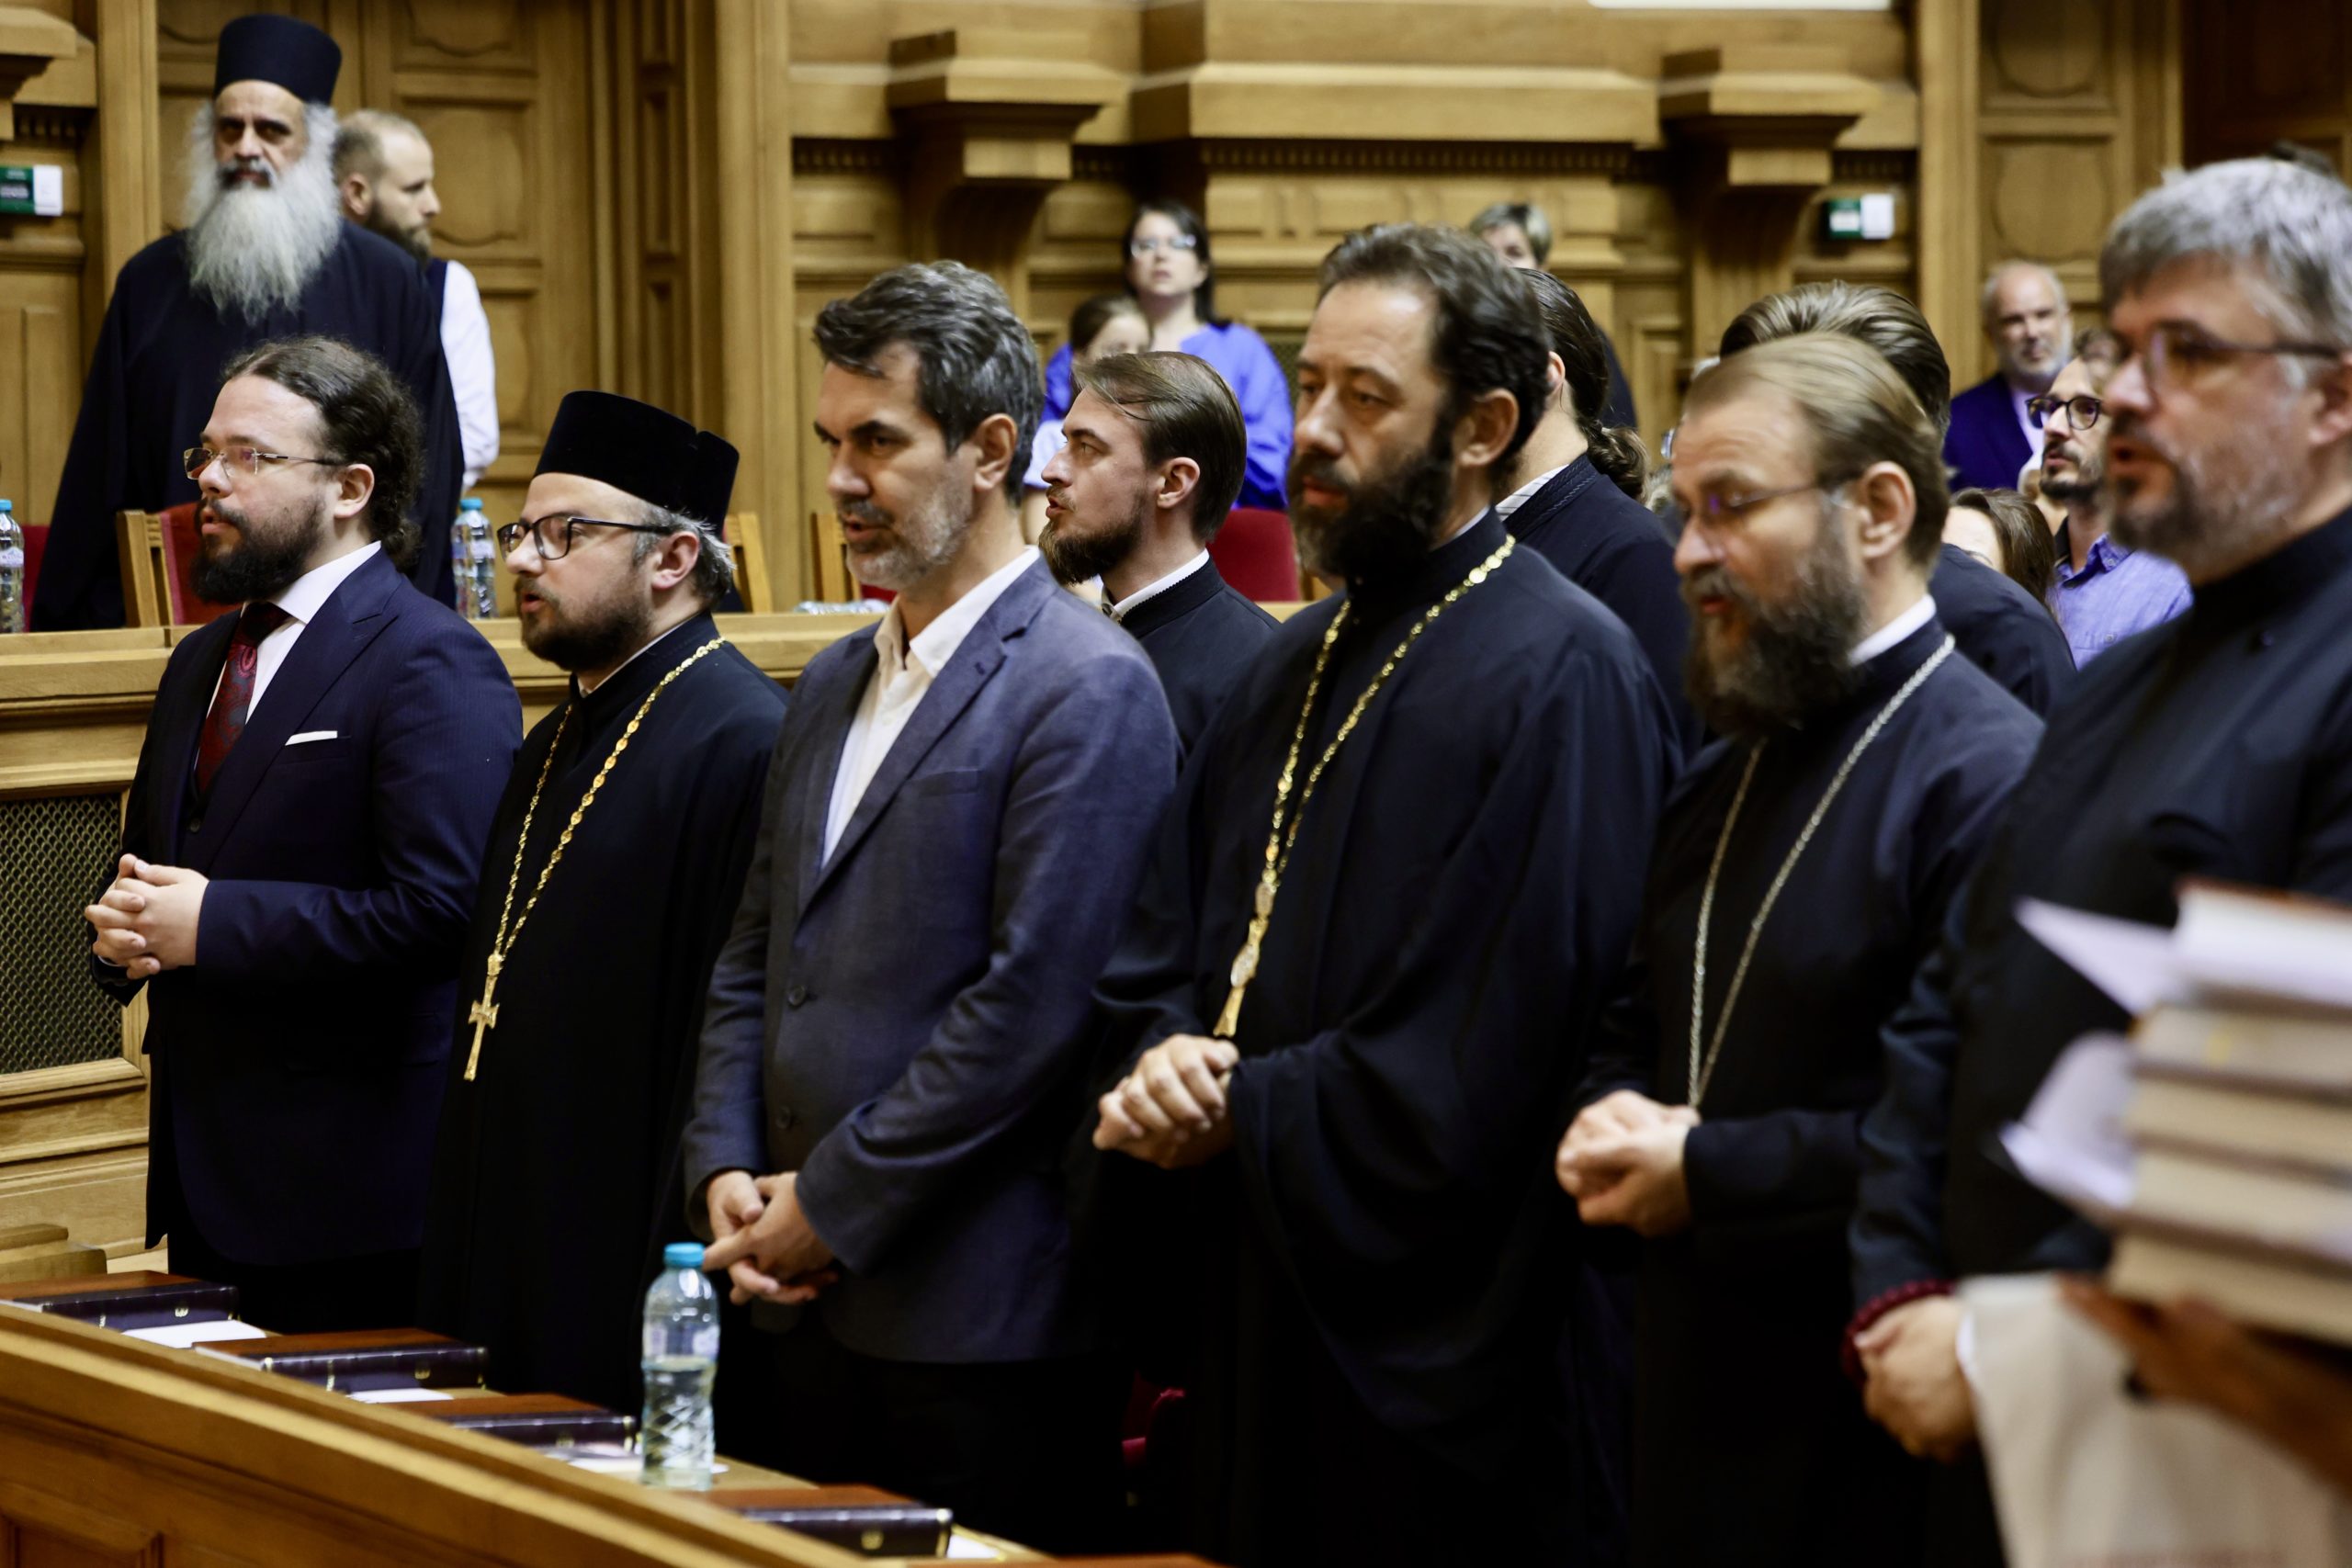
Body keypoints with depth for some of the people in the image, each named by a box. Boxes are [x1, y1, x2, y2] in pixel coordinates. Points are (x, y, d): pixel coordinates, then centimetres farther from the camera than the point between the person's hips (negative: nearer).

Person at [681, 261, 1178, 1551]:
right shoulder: (832, 686, 17)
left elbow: (1034, 1000, -17)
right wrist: (726, 1170, 3)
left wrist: (832, 1203, -14)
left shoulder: (1088, 690, -10)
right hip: (804, 1302, 8)